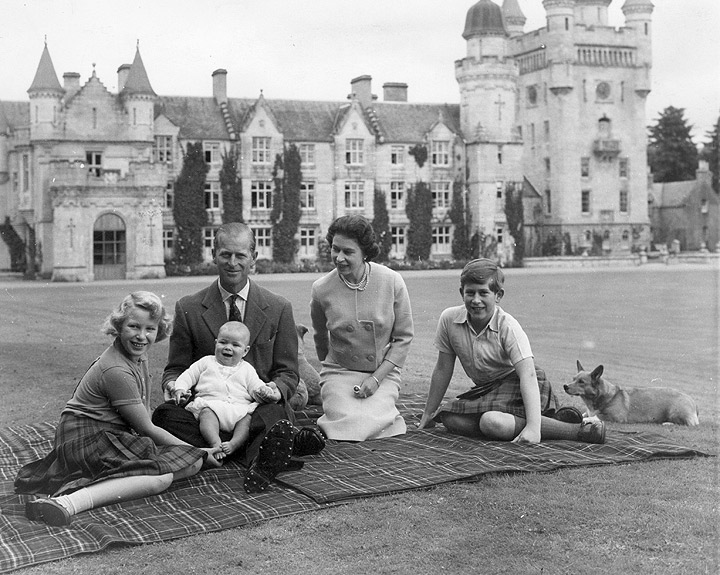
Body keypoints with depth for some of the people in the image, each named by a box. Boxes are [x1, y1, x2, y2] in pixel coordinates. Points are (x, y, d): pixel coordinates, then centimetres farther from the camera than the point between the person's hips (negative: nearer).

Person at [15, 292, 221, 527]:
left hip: (114, 436, 10)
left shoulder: (138, 355, 8)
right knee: (161, 477, -28)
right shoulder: (116, 371, -22)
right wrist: (198, 452, -8)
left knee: (193, 463, -5)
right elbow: (146, 428, -16)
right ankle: (68, 502, -40)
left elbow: (144, 413, 14)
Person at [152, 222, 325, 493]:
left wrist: (274, 389, -16)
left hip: (260, 409, -1)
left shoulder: (279, 308, 7)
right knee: (164, 415, -33)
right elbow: (176, 367, 12)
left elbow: (287, 373, 9)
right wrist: (172, 384, -13)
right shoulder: (188, 309, 6)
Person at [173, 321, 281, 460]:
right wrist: (180, 389, 1)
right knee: (207, 413, -34)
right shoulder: (206, 362, 23)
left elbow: (256, 387, 12)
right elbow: (188, 375, 21)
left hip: (240, 408, 1)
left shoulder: (247, 370, 22)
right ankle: (215, 443, -49)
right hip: (210, 403, -1)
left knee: (248, 418, -30)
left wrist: (265, 391, -12)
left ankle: (233, 444, -45)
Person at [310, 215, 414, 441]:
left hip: (383, 373, 0)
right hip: (339, 372, 1)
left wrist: (376, 377, -12)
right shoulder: (321, 289, -7)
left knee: (369, 422, -27)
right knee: (349, 422, -27)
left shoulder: (392, 282, -10)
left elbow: (403, 337, -3)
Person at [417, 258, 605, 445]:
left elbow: (528, 375, -30)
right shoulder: (449, 319, -10)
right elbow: (443, 369, 3)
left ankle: (576, 430, -26)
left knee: (492, 422, -34)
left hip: (517, 387, -7)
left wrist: (533, 427, -42)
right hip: (487, 389, 7)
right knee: (450, 419, -19)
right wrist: (428, 414, 7)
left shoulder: (508, 327, -22)